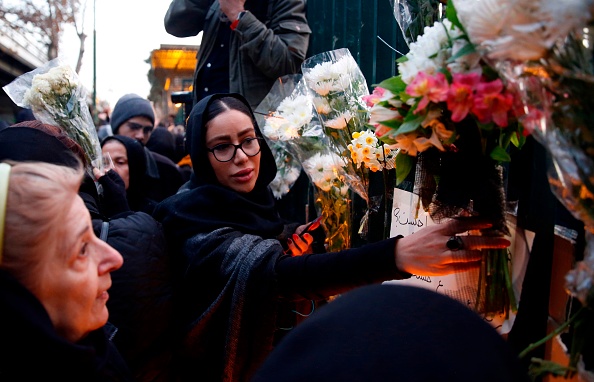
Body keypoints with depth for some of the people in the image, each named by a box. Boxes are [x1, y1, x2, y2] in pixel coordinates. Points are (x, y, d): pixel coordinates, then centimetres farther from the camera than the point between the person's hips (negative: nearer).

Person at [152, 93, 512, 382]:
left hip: (277, 344, 6)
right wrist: (398, 255, -51)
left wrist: (292, 251, -12)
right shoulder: (197, 219, -22)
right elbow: (270, 272, -39)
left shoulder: (254, 198, -1)